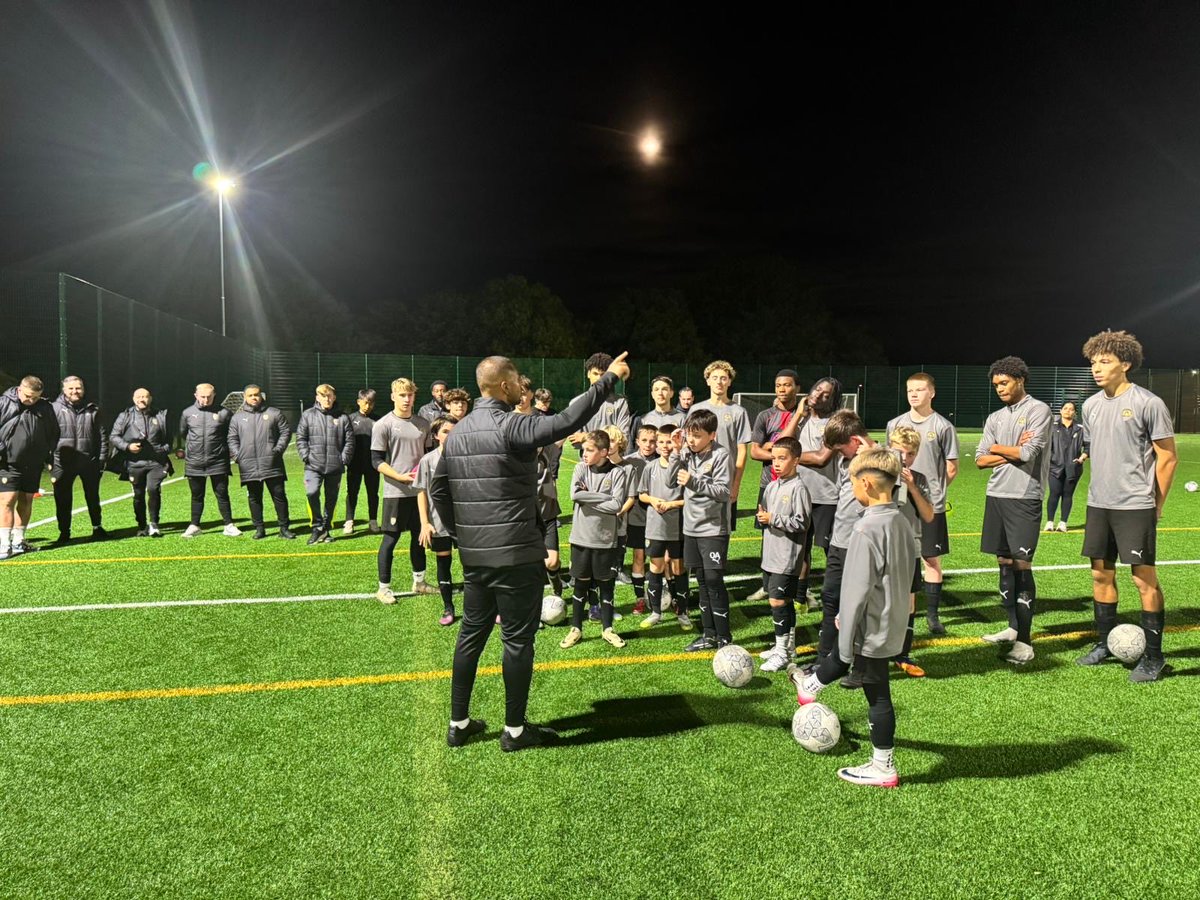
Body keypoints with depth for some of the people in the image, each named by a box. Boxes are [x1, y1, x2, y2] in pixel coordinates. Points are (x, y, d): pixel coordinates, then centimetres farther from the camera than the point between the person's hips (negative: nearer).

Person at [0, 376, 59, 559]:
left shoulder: (45, 407, 4)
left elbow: (53, 434, 15)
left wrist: (50, 457, 9)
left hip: (33, 464, 4)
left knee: (26, 501, 11)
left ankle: (18, 541, 22)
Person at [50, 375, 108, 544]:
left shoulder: (92, 410, 5)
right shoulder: (55, 409, -2)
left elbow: (102, 436, 8)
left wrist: (102, 458, 3)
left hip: (89, 462, 1)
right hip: (63, 463, -1)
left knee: (93, 497, 12)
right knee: (63, 499, 6)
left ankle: (97, 527, 26)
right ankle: (64, 532, 17)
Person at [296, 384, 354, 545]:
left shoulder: (342, 417, 3)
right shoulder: (308, 415, 4)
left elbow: (349, 440, 4)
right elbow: (300, 438, 4)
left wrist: (344, 459, -4)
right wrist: (306, 456, -6)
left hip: (335, 467, 1)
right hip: (313, 465, -1)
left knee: (331, 499, 9)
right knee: (312, 493, -20)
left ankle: (326, 529, 24)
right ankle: (318, 527, -4)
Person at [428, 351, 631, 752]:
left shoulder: (457, 432, 9)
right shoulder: (510, 427, -16)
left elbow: (438, 490, 14)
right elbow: (566, 421, -28)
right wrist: (608, 378, -20)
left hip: (473, 555, 8)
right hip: (516, 554, -8)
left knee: (471, 633, 17)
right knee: (517, 639, 4)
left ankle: (458, 724, 26)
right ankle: (515, 730, 16)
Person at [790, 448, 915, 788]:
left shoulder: (866, 530, -27)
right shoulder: (902, 523, 1)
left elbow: (856, 592, -25)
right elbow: (908, 576, 13)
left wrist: (847, 642, -16)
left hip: (872, 631, -8)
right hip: (893, 624, 8)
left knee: (877, 695, 7)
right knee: (840, 657, 31)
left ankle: (884, 768, 23)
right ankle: (809, 685, 57)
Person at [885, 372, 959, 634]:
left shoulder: (942, 426, -4)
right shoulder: (895, 424, 6)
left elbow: (951, 468, 1)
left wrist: (933, 489, 5)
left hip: (931, 505, -3)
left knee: (932, 559, 3)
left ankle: (933, 614, 12)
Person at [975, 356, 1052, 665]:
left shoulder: (1038, 410, -3)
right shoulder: (995, 418, 15)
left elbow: (1029, 452, -13)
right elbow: (980, 460, 8)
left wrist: (997, 448, 2)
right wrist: (1012, 452, -4)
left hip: (1025, 498, -6)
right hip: (996, 496, 6)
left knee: (1022, 565, -7)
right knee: (1004, 562, 10)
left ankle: (1024, 641, -3)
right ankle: (1013, 628, 22)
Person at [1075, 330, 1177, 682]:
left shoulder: (1148, 404, -10)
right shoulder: (1091, 405, 8)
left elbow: (1168, 458, -6)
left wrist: (1154, 504, -2)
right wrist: (1103, 491, 15)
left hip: (1136, 507, -6)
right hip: (1098, 505, 6)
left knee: (1145, 578, -1)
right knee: (1101, 574, 12)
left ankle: (1154, 657, 11)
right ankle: (1105, 643, 27)